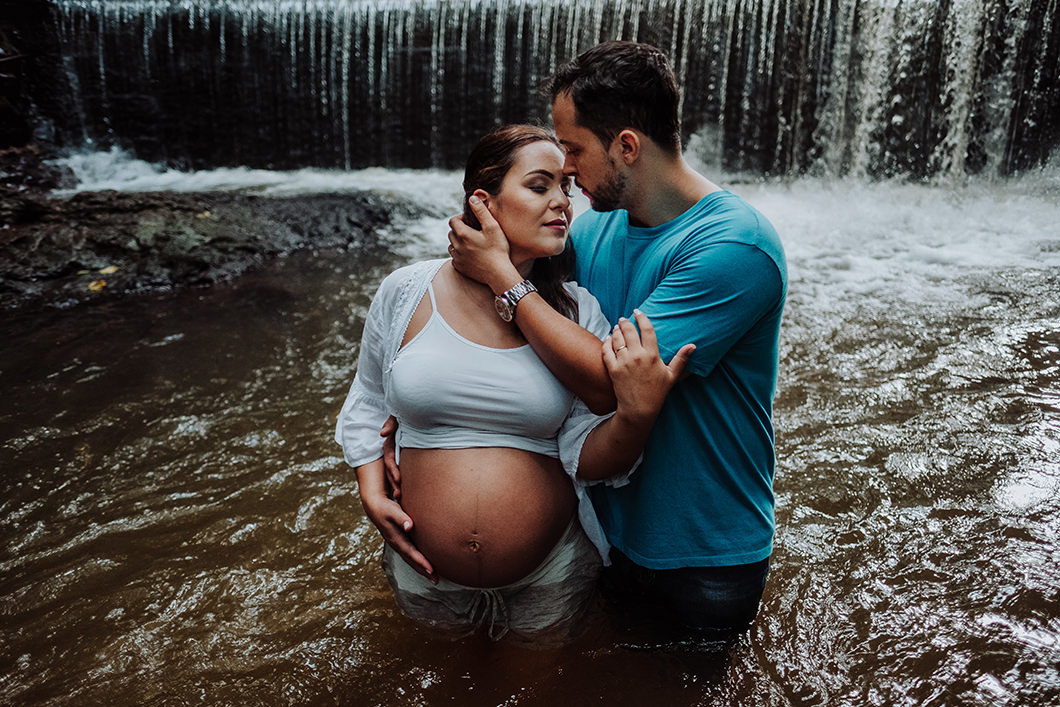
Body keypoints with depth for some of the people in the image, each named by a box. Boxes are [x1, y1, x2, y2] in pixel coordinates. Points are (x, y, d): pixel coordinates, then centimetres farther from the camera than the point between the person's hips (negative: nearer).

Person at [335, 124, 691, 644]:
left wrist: (637, 414, -31)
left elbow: (585, 457, -13)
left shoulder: (579, 314, -9)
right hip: (426, 576, 1)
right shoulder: (406, 292, -8)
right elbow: (368, 401, 8)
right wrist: (372, 494, -3)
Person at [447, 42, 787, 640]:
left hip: (707, 561, -5)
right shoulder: (593, 229, -5)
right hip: (606, 529, 6)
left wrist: (501, 274, -24)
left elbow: (609, 383, -31)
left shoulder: (734, 247, -27)